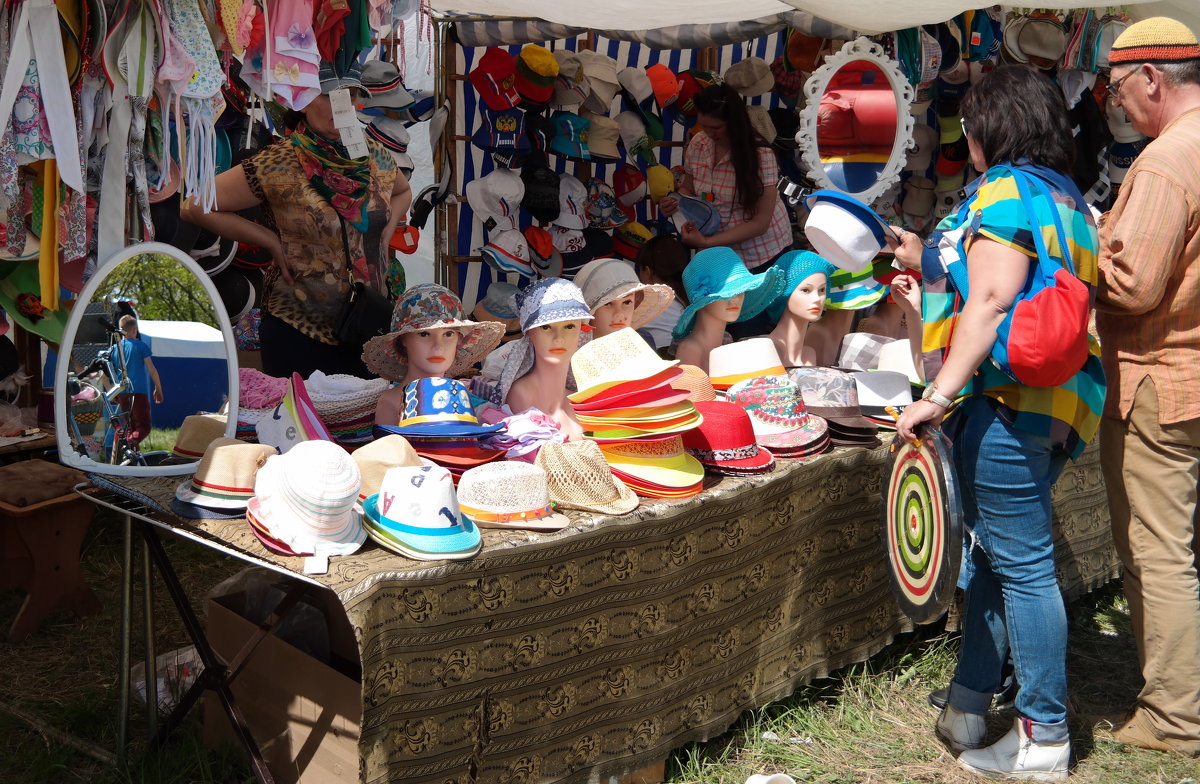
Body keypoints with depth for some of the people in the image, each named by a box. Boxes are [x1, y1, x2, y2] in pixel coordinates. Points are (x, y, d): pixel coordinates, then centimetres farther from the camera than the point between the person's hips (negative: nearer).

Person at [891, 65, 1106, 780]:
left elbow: (991, 302, -19)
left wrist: (940, 395, -22)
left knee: (1021, 561, -5)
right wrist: (927, 262, 33)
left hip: (1007, 399, -10)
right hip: (1060, 401, 10)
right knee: (992, 551, 15)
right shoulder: (1067, 198, 20)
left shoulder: (1005, 192, -9)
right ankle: (969, 706, 23)